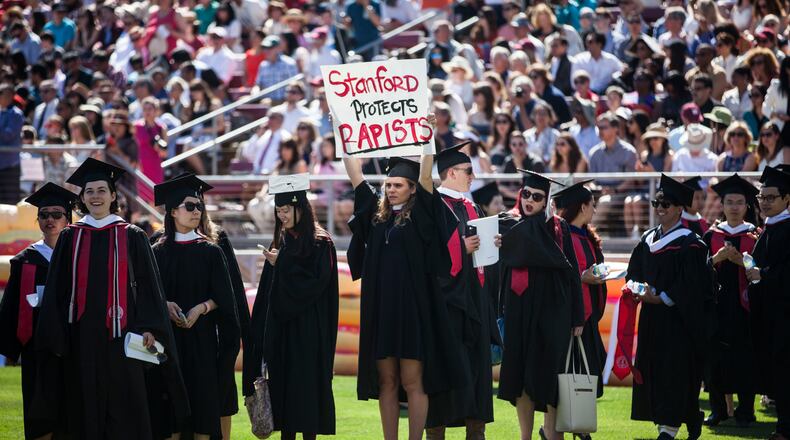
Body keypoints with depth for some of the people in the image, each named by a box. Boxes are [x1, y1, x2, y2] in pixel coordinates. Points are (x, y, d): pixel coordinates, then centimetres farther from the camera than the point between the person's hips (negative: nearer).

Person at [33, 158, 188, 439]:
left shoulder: (132, 237, 5)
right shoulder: (70, 238, 8)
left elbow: (148, 286, 3)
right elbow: (57, 290, 7)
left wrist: (149, 328, -9)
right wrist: (54, 337, -1)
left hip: (119, 334, -2)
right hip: (81, 335, 2)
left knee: (125, 413, -4)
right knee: (87, 413, 3)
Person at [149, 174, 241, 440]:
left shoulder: (210, 251, 4)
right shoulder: (158, 252, 6)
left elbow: (221, 297, 1)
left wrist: (200, 309, -16)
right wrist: (165, 305, -15)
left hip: (201, 336, 0)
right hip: (167, 337, 1)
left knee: (202, 397, -4)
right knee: (171, 400, -2)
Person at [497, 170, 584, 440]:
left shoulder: (558, 228, 7)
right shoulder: (509, 227, 5)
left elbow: (572, 274, 5)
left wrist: (577, 317, 1)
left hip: (553, 310, 0)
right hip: (521, 309, 0)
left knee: (549, 375, -3)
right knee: (522, 374, 0)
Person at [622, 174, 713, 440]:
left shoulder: (689, 243, -9)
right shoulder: (647, 240, 14)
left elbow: (690, 285, -15)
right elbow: (634, 273, 16)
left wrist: (660, 297, -19)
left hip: (678, 318, -7)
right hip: (652, 318, 7)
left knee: (674, 370, -9)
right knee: (652, 368, 7)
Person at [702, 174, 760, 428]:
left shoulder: (754, 236, 5)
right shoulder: (712, 236, 11)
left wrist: (740, 260, -16)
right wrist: (717, 258, -13)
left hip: (743, 305, -2)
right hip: (717, 305, 2)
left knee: (744, 358, -3)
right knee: (716, 358, 0)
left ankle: (745, 411, 2)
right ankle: (718, 409, 9)